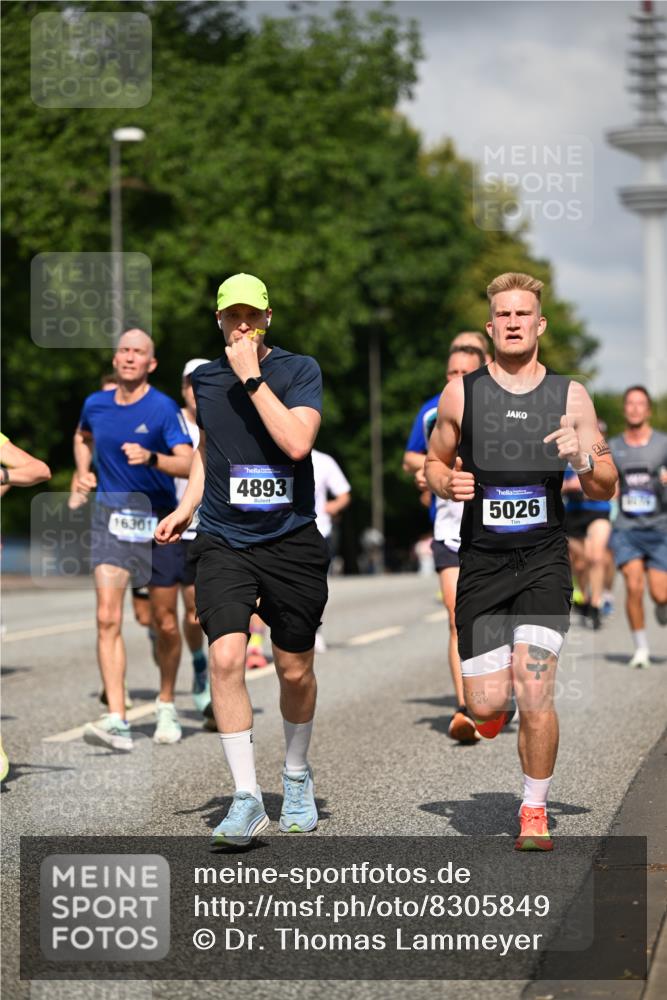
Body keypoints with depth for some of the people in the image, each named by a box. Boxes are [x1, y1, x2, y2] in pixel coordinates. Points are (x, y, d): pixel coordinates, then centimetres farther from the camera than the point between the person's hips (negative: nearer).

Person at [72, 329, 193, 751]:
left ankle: (167, 704, 34)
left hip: (158, 520, -2)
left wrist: (151, 458, -37)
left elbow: (187, 463, -19)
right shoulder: (95, 404, 5)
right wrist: (83, 472, 12)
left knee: (165, 624, 8)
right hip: (111, 518, 2)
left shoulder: (164, 408, -9)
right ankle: (117, 721, -21)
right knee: (108, 618, -15)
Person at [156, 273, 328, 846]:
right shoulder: (204, 379, 8)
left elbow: (297, 442, -19)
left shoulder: (299, 369, -3)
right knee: (226, 657, -17)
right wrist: (186, 508, 16)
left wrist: (252, 376, -18)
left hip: (291, 541, -2)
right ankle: (247, 799, -12)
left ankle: (297, 777, 33)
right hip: (223, 541, 2)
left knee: (295, 671, 8)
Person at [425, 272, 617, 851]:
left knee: (534, 691, -13)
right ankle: (497, 702, 37)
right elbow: (434, 464, 15)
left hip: (544, 560, 0)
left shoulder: (570, 396, 3)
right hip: (481, 561, 1)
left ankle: (535, 810, 9)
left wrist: (584, 459, -15)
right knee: (487, 707, -3)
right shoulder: (460, 394, 2)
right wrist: (447, 484, -8)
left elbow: (605, 490, 6)